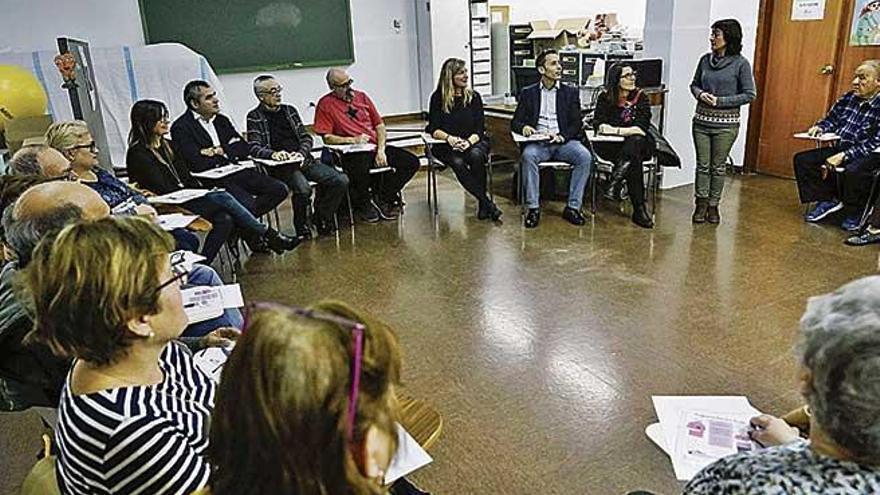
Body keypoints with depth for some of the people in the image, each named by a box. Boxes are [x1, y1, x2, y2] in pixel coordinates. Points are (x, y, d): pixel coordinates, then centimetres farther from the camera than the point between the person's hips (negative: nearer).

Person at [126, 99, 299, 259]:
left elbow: (186, 177, 17)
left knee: (224, 218, -22)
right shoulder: (138, 154, -8)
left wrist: (203, 189, -3)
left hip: (184, 200, 8)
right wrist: (200, 192, -13)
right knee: (223, 198, -23)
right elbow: (162, 190, -14)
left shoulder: (166, 145, 16)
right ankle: (270, 237, -17)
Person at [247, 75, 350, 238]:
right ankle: (301, 226, -8)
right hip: (281, 165, -5)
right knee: (303, 188, -36)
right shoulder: (255, 117, 5)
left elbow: (306, 137, 14)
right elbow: (254, 148, -6)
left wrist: (301, 153, -9)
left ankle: (321, 217, 5)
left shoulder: (290, 110, 20)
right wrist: (274, 154, -27)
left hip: (304, 160, 5)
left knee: (341, 180, -15)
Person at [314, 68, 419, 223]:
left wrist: (381, 150, -2)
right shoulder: (326, 104, 1)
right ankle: (362, 205, -6)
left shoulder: (361, 96, 16)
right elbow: (327, 138, -5)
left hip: (375, 146, 6)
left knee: (412, 162, -11)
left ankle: (383, 197, 7)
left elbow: (379, 125, 14)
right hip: (352, 152, -5)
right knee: (361, 170, -40)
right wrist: (353, 140, -17)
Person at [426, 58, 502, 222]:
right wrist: (449, 138, -22)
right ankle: (488, 204, -29)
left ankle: (482, 205, -22)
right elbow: (433, 129, -1)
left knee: (475, 156, -35)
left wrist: (469, 142, -20)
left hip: (474, 142, 1)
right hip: (447, 147, -1)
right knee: (458, 163, -34)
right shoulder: (438, 98, 3)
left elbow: (479, 129, 2)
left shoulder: (474, 96, 7)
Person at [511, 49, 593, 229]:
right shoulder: (528, 93, 14)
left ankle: (573, 207, -20)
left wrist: (561, 137, -14)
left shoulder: (571, 92, 15)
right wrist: (523, 127, -14)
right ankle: (533, 208, -27)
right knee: (528, 156, -34)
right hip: (537, 142, -1)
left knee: (585, 156, -28)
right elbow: (515, 122, 11)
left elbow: (577, 124, 7)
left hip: (563, 142, 1)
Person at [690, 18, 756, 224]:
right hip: (701, 120, 3)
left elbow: (749, 94, -7)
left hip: (725, 124, -3)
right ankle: (701, 204, 17)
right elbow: (694, 84, 16)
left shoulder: (740, 63, -7)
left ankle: (713, 205, 18)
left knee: (718, 166, 6)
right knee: (702, 164, 7)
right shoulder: (705, 60, 4)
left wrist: (720, 101, -15)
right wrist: (700, 94, -7)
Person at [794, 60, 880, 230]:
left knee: (853, 171, -39)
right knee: (802, 159, -5)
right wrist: (820, 127, -2)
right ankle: (828, 199, -3)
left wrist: (844, 156, -26)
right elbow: (831, 119, 22)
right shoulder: (848, 98, 7)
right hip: (839, 149, 8)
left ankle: (855, 212, -11)